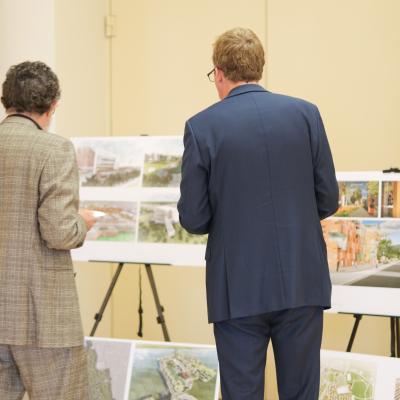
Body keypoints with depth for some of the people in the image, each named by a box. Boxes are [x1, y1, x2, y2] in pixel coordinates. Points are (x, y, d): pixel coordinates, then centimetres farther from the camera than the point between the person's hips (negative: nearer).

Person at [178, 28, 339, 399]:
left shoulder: (202, 126, -6)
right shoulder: (306, 114, 1)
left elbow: (193, 219, -5)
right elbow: (328, 201, 3)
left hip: (239, 288, -2)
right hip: (302, 281, 2)